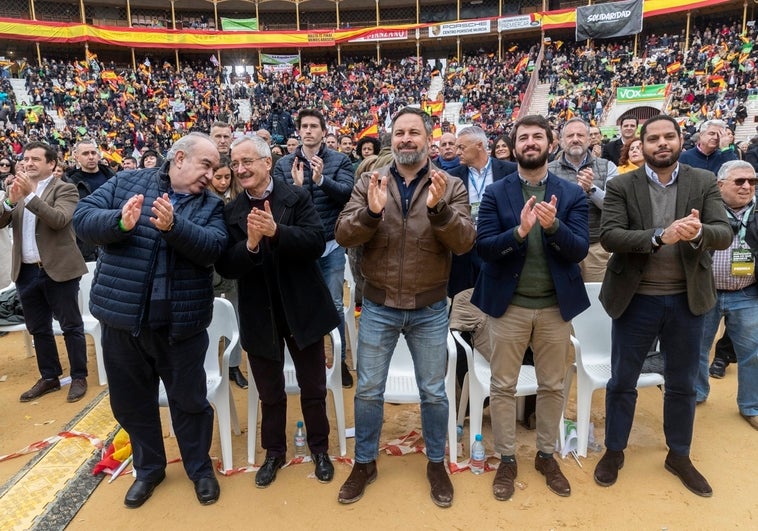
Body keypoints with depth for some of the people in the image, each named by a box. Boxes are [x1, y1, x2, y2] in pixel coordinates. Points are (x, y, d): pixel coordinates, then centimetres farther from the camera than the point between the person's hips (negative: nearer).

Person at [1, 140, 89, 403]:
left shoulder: (65, 189, -5)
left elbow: (59, 219, -21)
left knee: (71, 326, 4)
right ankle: (49, 377, 29)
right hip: (26, 271, 6)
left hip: (58, 269, -6)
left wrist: (30, 194, -25)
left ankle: (79, 377, 15)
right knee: (38, 329, 15)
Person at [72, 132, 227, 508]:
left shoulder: (211, 205, 1)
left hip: (181, 321, -1)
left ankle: (200, 468, 34)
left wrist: (173, 226, -30)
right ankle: (148, 467, 39)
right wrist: (119, 222, -24)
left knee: (189, 399, 12)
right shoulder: (126, 183, 2)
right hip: (122, 315, 1)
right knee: (131, 399, 17)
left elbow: (212, 248, -15)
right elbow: (82, 218, -4)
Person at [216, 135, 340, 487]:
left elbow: (317, 243, -17)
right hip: (260, 316, 2)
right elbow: (225, 267, -9)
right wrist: (250, 244, -28)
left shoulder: (297, 196, -6)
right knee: (270, 393, 18)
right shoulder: (230, 212, -2)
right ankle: (274, 452, 40)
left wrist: (276, 230, -31)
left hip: (303, 310, -1)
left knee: (313, 388, 15)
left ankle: (320, 449, 37)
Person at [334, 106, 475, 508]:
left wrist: (438, 208, -30)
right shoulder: (369, 182, -2)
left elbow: (464, 242, -14)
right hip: (378, 306, 1)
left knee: (434, 392, 15)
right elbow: (343, 236, -9)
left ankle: (436, 464, 37)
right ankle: (364, 463, 36)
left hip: (430, 309, 0)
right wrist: (371, 212, -28)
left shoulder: (450, 186, -4)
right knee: (368, 390, 13)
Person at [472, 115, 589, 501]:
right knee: (502, 386, 8)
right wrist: (519, 231, -28)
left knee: (552, 385, 14)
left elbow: (580, 249, -8)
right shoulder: (495, 192, -1)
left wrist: (553, 226, -26)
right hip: (508, 303, -1)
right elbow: (483, 247, -11)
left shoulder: (572, 193, 2)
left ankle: (546, 455, 35)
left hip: (556, 304, 2)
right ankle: (506, 459, 26)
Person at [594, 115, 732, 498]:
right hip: (635, 298, -2)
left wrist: (699, 232, -30)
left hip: (687, 299, 2)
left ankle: (679, 456, 38)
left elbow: (725, 233, -8)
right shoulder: (621, 186, -5)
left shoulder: (704, 183, 1)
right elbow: (608, 236, -17)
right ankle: (614, 451, 31)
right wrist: (660, 236, -30)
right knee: (621, 382, 11)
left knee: (682, 384, 17)